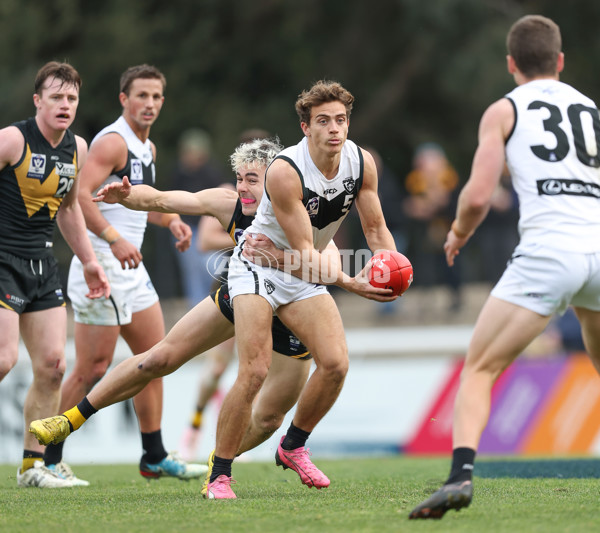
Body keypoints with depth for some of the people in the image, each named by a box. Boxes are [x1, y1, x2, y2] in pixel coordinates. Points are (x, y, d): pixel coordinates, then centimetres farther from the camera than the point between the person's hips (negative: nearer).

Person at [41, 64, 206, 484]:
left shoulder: (147, 148, 16)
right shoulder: (113, 142, -14)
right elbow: (80, 195, -26)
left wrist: (170, 219, 15)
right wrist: (114, 238, -34)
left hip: (130, 265, 10)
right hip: (102, 266, -10)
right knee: (92, 370, -7)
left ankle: (155, 458, 18)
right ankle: (47, 459, 1)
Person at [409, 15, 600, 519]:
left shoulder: (504, 110, 10)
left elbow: (477, 197, 0)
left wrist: (458, 233, 19)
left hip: (547, 251, -4)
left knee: (479, 370, 1)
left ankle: (461, 475, -20)